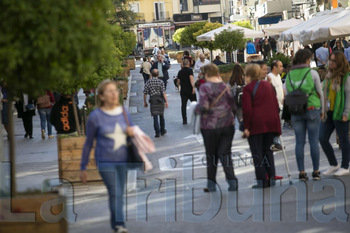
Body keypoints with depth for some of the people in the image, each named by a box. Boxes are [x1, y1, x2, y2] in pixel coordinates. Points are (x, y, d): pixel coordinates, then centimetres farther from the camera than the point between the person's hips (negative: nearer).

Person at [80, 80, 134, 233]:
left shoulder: (124, 112, 5)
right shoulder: (95, 116, -7)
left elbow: (130, 132, 20)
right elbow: (88, 143, 1)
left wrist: (132, 132, -7)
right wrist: (83, 167, 5)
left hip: (123, 160, 4)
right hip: (105, 161, -4)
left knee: (119, 194, 8)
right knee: (115, 192, -17)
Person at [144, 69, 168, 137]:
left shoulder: (148, 82, 1)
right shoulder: (161, 82, -2)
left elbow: (145, 93, 0)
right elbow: (163, 92, -11)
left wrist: (145, 102, 9)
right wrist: (166, 101, -12)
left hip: (152, 99, -1)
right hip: (160, 99, 1)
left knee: (155, 116, -2)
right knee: (161, 116, 17)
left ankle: (157, 132, -11)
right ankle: (162, 131, 26)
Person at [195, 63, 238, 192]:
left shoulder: (205, 87, -10)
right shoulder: (225, 86, 4)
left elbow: (203, 106, -20)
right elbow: (233, 106, 7)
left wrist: (197, 109, 0)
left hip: (210, 126, -3)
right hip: (227, 124, 3)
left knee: (211, 155, 10)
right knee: (225, 153, 7)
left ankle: (211, 184, 16)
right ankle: (232, 179, -9)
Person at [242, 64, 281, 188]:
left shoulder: (248, 88, -7)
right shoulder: (268, 85, 13)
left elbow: (247, 109, -13)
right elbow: (275, 104, 14)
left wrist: (246, 127, -9)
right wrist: (276, 121, 20)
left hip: (256, 123, -6)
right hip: (271, 122, 6)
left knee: (257, 153, 0)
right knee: (268, 150, 15)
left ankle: (262, 180, -3)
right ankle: (271, 177, 10)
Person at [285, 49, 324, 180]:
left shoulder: (289, 75, 5)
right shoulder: (312, 73, -5)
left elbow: (287, 95, 7)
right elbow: (320, 93, 1)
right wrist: (321, 109, 13)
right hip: (312, 109, -3)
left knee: (299, 142, 4)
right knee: (314, 141, 2)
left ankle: (301, 172, 4)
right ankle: (316, 172, 5)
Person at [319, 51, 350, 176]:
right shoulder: (329, 76, 13)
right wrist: (323, 110, 14)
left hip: (339, 114, -7)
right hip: (328, 113, 7)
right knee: (323, 139, 4)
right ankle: (333, 165, 18)